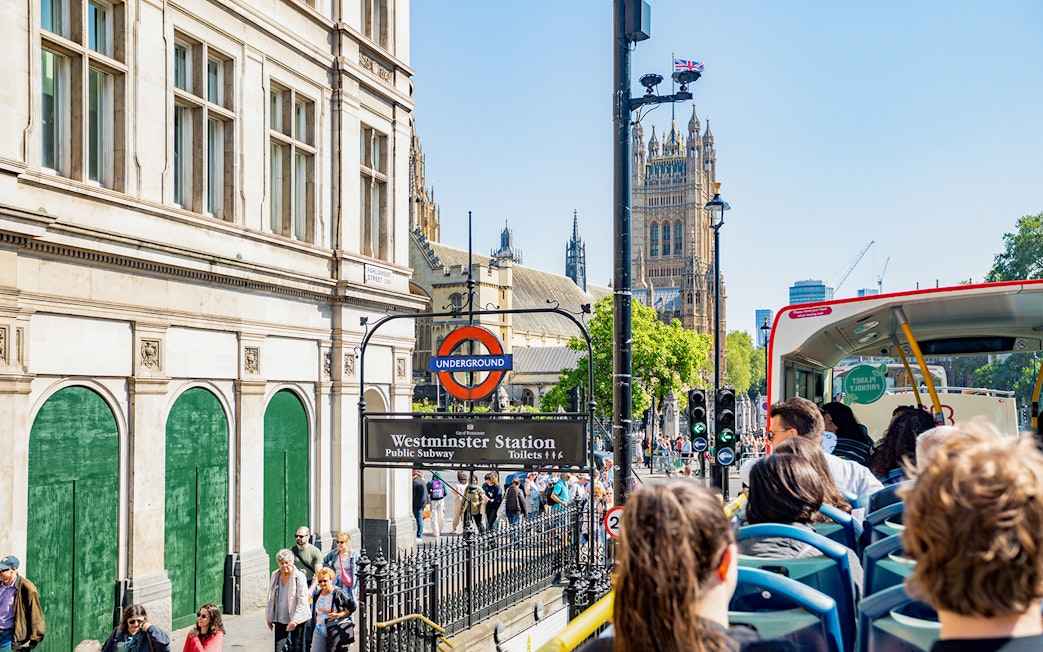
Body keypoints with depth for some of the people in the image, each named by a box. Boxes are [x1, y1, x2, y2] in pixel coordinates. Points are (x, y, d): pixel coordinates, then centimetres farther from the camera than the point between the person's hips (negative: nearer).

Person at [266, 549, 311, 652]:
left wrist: (295, 620, -19)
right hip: (280, 619, 4)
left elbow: (302, 601, -14)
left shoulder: (299, 576, -12)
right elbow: (271, 598, 12)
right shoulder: (275, 575, 3)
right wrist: (269, 617, 13)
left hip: (296, 620, -4)